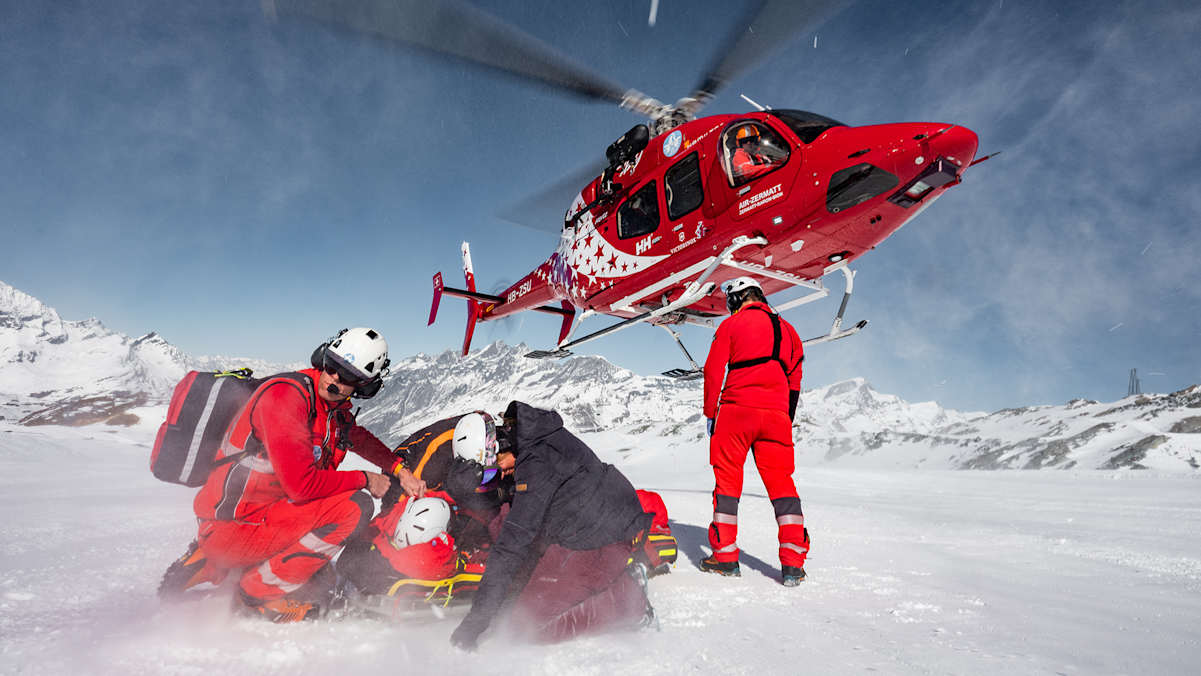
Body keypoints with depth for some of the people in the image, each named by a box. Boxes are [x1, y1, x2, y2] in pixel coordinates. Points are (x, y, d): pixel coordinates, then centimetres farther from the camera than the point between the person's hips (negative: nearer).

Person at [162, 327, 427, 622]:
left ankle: (207, 565, 21)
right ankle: (264, 590, -7)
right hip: (231, 524, -9)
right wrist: (365, 480, -15)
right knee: (354, 505, -23)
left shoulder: (335, 407, 4)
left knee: (318, 585, 22)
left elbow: (359, 437, 26)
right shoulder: (285, 393, -23)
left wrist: (400, 469, 12)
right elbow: (302, 484, -29)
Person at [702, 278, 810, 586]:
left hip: (736, 410, -3)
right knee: (781, 482, 8)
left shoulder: (731, 325, 4)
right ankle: (793, 563, 4)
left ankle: (725, 555, 9)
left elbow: (714, 371, -2)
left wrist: (710, 412, 5)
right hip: (776, 414, 4)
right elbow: (795, 381, 19)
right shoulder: (787, 330, 18)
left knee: (727, 478, 6)